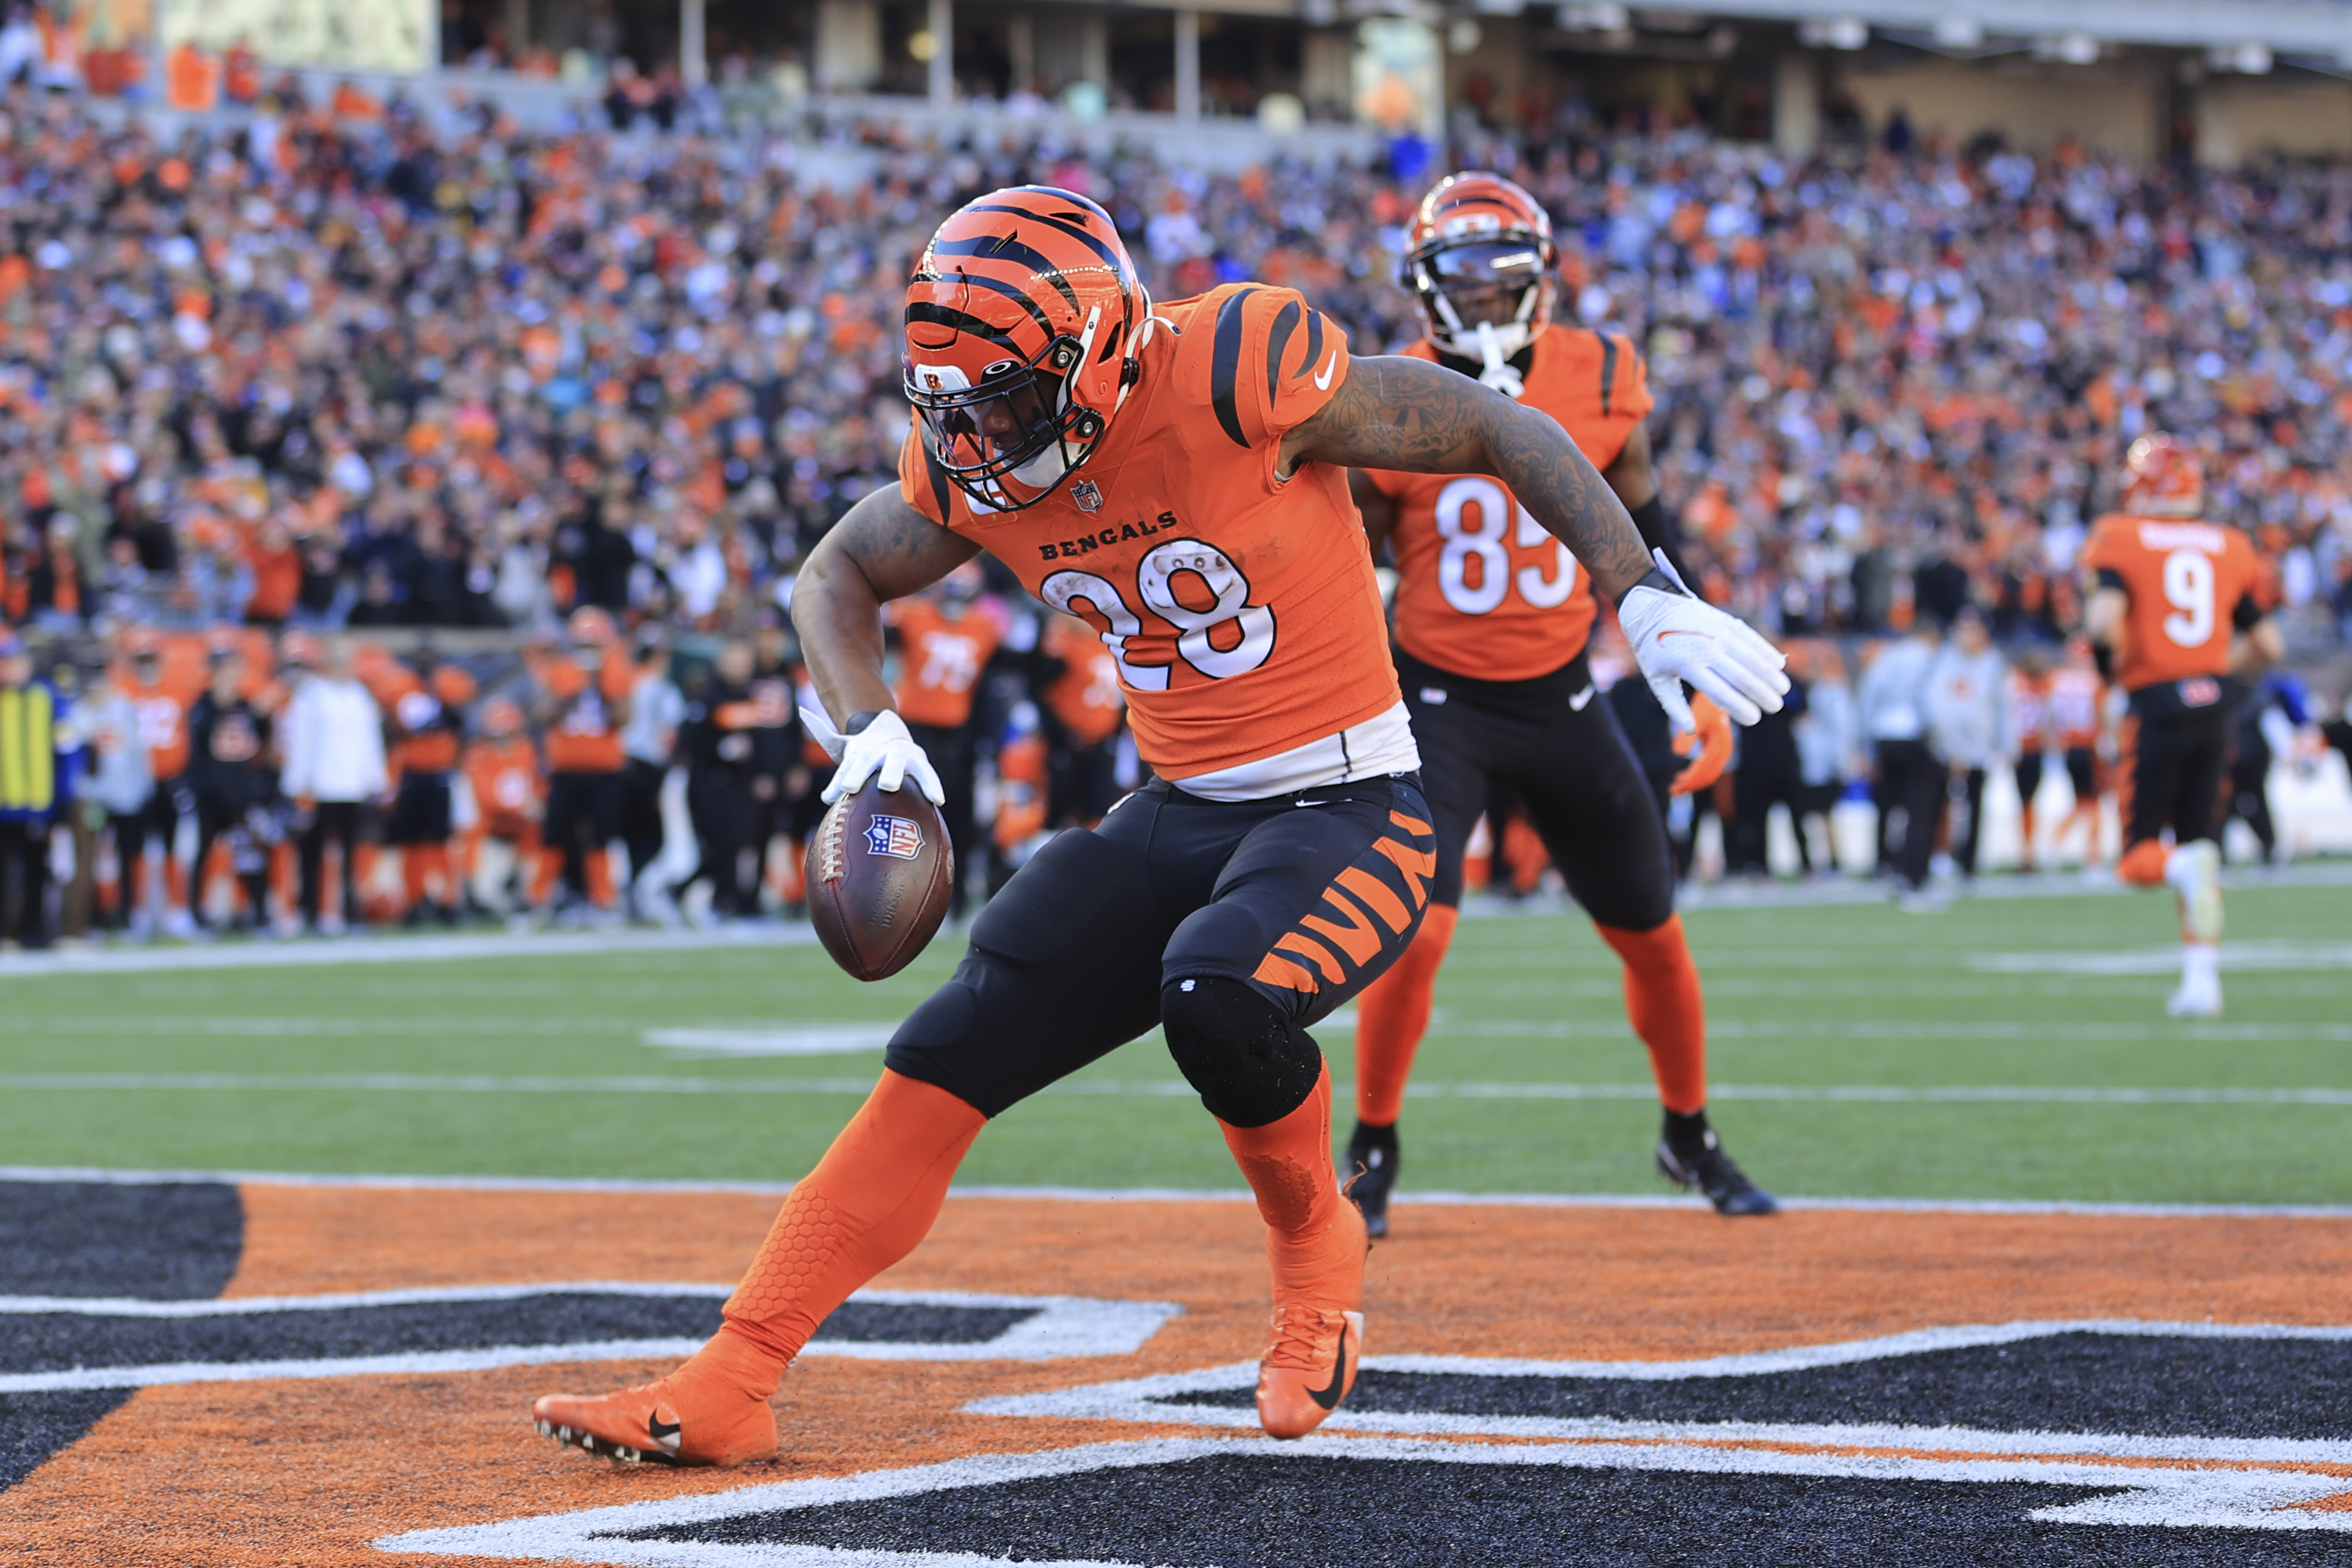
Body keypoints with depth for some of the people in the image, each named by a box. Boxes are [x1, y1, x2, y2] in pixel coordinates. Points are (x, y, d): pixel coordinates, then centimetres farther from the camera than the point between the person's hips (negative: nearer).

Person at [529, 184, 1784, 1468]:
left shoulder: (1237, 371, -21)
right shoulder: (971, 468, -2)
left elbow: (1501, 435, -12)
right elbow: (835, 578, 17)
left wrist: (1647, 601, -15)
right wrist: (867, 727, -3)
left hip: (1349, 816, -6)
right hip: (1178, 820, 6)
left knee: (1216, 997, -34)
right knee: (947, 1056, -5)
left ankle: (1315, 1245, -3)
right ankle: (726, 1389, -2)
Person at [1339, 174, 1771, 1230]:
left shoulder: (1600, 383, -4)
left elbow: (1642, 539, 10)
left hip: (1561, 698, 3)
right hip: (1437, 702, -3)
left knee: (1653, 934, 9)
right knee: (1417, 933, -19)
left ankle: (1690, 1139, 32)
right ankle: (1372, 1154, 2)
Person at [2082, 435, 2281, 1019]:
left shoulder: (2120, 539, -4)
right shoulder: (2229, 548, 9)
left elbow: (2103, 620, -18)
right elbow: (2268, 645, 9)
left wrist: (2113, 651, 3)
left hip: (2156, 706, -4)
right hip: (2213, 705, 4)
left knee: (2139, 856, 4)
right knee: (2199, 839, 13)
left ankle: (2188, 867, -31)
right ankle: (2202, 978, 6)